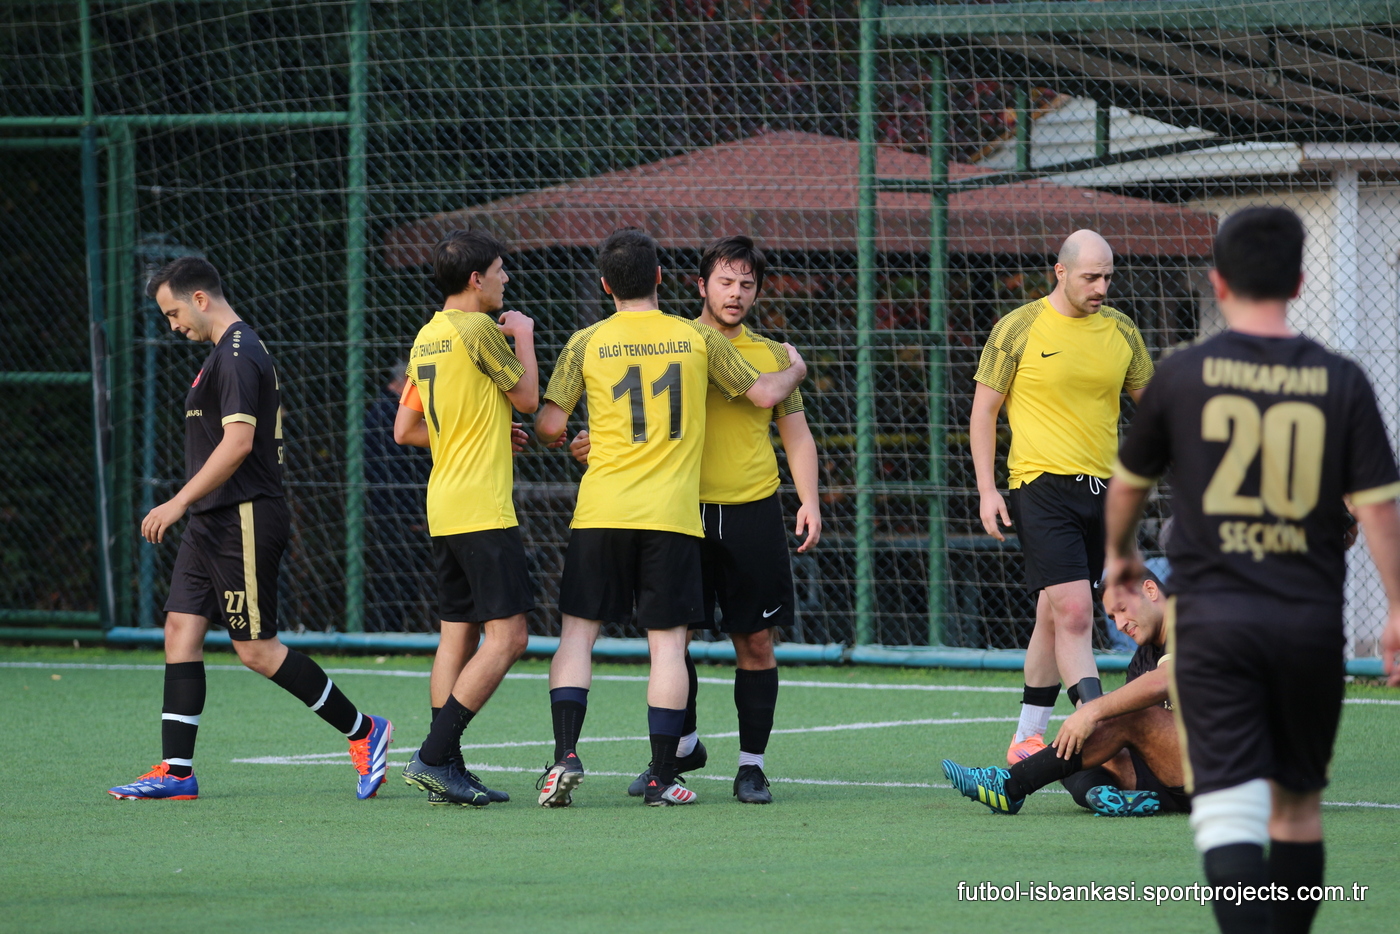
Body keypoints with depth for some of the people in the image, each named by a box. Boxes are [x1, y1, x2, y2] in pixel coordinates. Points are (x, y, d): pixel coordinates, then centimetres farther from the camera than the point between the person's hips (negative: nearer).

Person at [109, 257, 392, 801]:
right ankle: (175, 772, 1)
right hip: (213, 523, 11)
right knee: (181, 630, 3)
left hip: (243, 522, -11)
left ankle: (364, 732, 4)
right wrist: (188, 507, 22)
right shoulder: (228, 353, 17)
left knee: (256, 649, -6)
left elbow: (237, 442, -23)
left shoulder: (238, 356, -15)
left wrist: (179, 502, -21)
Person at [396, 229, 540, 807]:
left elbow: (405, 430, 18)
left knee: (458, 635, 10)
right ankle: (434, 758, -14)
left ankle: (446, 768, 7)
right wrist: (524, 337, 11)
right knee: (507, 636, -9)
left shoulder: (427, 337, 14)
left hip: (444, 509, 9)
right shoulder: (478, 328, -12)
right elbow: (527, 397, -2)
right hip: (482, 507, -9)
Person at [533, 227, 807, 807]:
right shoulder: (699, 339, 3)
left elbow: (550, 426, 0)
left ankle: (565, 755, -8)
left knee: (579, 630, 6)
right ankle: (662, 778, 2)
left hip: (601, 512, 0)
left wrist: (567, 442, 24)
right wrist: (794, 371, 31)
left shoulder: (587, 343, 0)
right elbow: (764, 395, 9)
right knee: (668, 642, 3)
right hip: (673, 514, 0)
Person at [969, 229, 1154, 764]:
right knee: (1074, 612, -17)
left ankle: (1026, 739, 19)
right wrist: (987, 490, -5)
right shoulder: (1019, 329, -4)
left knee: (1055, 616, 10)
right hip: (1043, 485, -5)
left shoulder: (1120, 330, 8)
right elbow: (984, 410, 2)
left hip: (1102, 489, 5)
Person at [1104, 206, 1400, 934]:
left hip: (1212, 617, -2)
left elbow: (1129, 482, 14)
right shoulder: (1340, 382, 0)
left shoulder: (1182, 375, 0)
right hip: (1311, 620, 2)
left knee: (1229, 805, -8)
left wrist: (1119, 553, 34)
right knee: (1297, 800, 17)